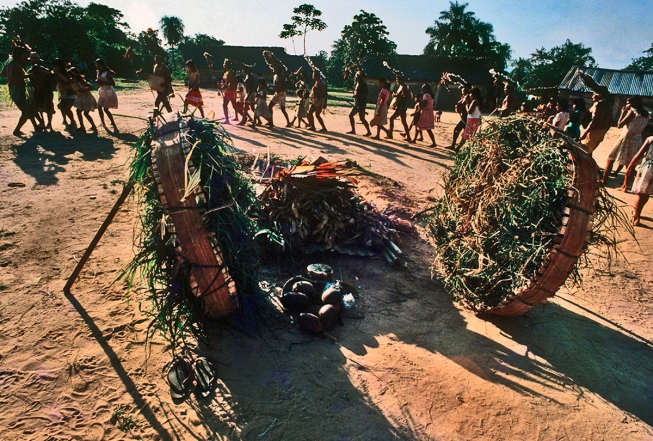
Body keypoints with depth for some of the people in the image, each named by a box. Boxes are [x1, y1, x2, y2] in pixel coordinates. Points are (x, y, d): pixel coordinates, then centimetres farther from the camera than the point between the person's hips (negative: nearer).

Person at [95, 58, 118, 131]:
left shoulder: (107, 73, -19)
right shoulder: (98, 72, 4)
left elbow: (113, 83, -27)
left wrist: (103, 83, -31)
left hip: (109, 93, -9)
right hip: (102, 93, 9)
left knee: (105, 109, -12)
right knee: (99, 107, 13)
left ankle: (114, 125, -5)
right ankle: (103, 123, 28)